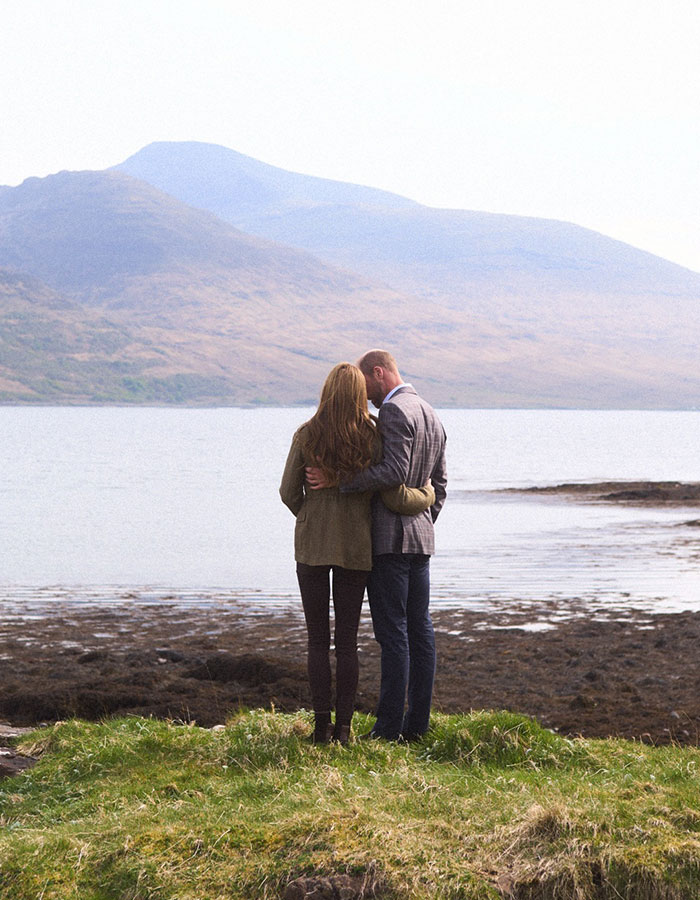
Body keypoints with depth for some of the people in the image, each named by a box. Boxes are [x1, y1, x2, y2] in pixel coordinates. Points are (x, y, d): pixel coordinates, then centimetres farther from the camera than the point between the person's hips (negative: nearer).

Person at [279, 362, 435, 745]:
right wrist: (427, 496, 13)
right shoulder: (372, 439, -7)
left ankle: (322, 725, 3)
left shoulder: (306, 436, -7)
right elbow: (394, 497, -7)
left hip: (312, 543, -1)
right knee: (347, 641, 7)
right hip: (356, 547, 1)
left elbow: (288, 492, -1)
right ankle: (343, 726, 7)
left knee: (318, 640, 5)